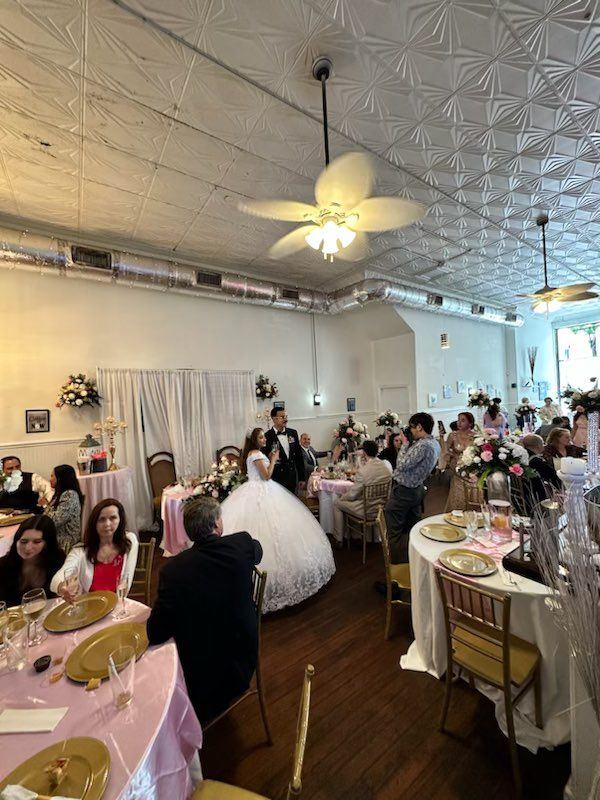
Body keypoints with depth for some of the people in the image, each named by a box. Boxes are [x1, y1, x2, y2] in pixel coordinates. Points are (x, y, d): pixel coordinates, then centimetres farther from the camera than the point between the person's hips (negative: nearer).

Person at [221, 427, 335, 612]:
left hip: (258, 491, 10)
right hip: (260, 494, -10)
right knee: (267, 528, -5)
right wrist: (274, 459, -10)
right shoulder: (256, 454, -17)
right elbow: (267, 475, -18)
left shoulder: (254, 453, 13)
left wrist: (271, 459, 11)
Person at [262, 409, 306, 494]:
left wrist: (302, 478, 8)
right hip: (276, 479, -4)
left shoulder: (293, 433, 5)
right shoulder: (267, 436, -10)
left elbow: (299, 456, 8)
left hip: (292, 478, 4)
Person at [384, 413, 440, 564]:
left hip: (403, 491, -10)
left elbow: (402, 465, -26)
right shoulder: (434, 444, 5)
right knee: (413, 528, 22)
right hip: (417, 489, 10)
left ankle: (398, 564, 14)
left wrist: (405, 443, -15)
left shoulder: (423, 445, -26)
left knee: (394, 533, 4)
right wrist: (410, 443, 1)